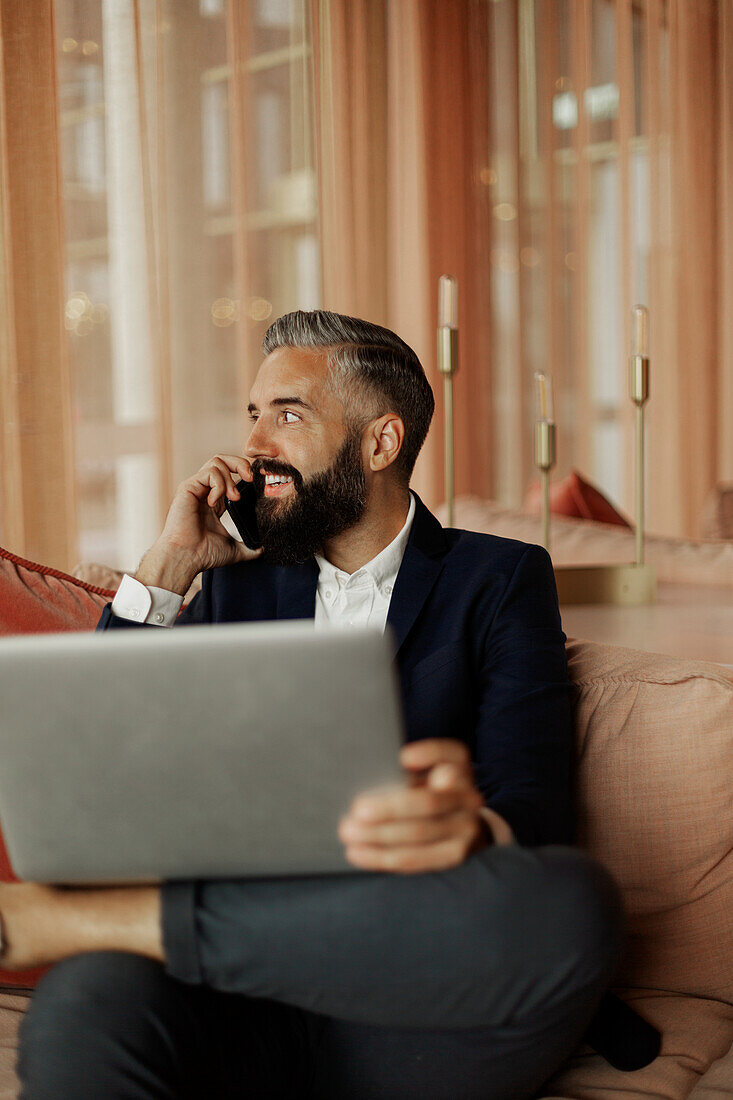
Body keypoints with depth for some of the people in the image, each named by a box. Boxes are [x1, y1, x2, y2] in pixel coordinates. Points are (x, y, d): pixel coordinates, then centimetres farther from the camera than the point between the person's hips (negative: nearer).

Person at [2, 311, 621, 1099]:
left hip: (416, 1010, 2)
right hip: (250, 993, -2)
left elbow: (533, 809, -4)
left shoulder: (500, 582, 11)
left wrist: (470, 826, -29)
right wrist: (168, 566, 9)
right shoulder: (235, 587, 22)